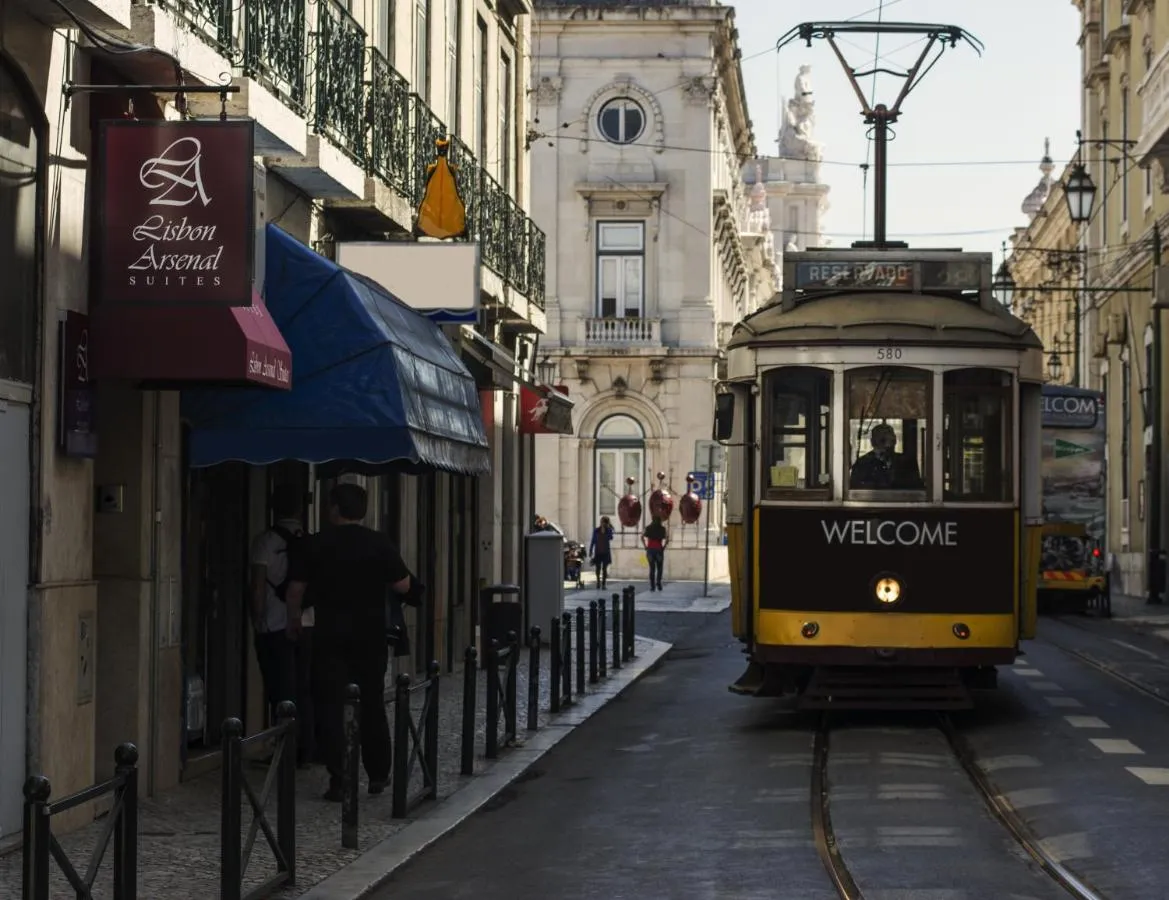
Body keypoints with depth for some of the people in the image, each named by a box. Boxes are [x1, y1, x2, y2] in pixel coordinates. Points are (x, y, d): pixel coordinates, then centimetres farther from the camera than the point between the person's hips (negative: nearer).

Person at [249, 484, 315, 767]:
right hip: (308, 624, 4)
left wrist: (257, 621, -1)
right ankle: (305, 752, 12)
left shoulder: (265, 541, -8)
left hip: (276, 627, -4)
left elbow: (258, 586, -10)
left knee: (282, 693, 0)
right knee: (304, 691, 11)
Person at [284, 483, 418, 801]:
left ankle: (339, 781, -6)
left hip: (331, 635, -1)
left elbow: (296, 587, 0)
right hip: (370, 635, 1)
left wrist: (292, 620, 16)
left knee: (331, 706, 1)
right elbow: (403, 586, -1)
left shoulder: (316, 545, -3)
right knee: (373, 705, 13)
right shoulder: (380, 544, -4)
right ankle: (378, 775, 20)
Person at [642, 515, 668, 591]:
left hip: (650, 550, 2)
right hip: (659, 550, -2)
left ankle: (652, 586, 2)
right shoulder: (662, 529, 1)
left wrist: (645, 546, 0)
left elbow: (642, 537, -4)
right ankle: (658, 582, -9)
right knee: (659, 568, 10)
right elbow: (667, 538, -10)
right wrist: (663, 546, -2)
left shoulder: (648, 528, 6)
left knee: (652, 568, 7)